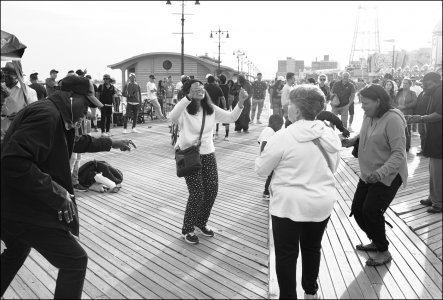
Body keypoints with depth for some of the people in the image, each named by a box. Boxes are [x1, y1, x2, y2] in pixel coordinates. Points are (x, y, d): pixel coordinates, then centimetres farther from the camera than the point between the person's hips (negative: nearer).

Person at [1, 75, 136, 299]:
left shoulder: (56, 115, 11)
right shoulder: (46, 114, -23)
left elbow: (78, 142, 30)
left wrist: (112, 143, 34)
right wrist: (57, 191, -28)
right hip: (28, 210, -11)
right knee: (75, 261, 0)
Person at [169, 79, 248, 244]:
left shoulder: (211, 109, 3)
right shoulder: (184, 110, -15)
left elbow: (231, 117, 2)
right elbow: (173, 117, -37)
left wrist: (240, 102, -13)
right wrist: (189, 97, -46)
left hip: (208, 154, 6)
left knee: (212, 190, 8)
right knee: (197, 193, -7)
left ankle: (201, 222, 35)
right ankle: (187, 229, 17)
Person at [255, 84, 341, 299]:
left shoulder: (283, 137, -18)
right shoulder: (331, 136, -2)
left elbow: (261, 170, -7)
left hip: (289, 204, -6)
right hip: (322, 203, 6)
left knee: (286, 254, 9)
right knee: (312, 248, 24)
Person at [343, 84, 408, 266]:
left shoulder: (392, 120, -22)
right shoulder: (369, 116, 1)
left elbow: (399, 153, -25)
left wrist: (381, 173, -38)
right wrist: (352, 140, -2)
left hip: (388, 176, -8)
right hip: (368, 174, 8)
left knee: (371, 211, -12)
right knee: (357, 210, 9)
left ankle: (383, 252, 11)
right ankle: (376, 242, 34)